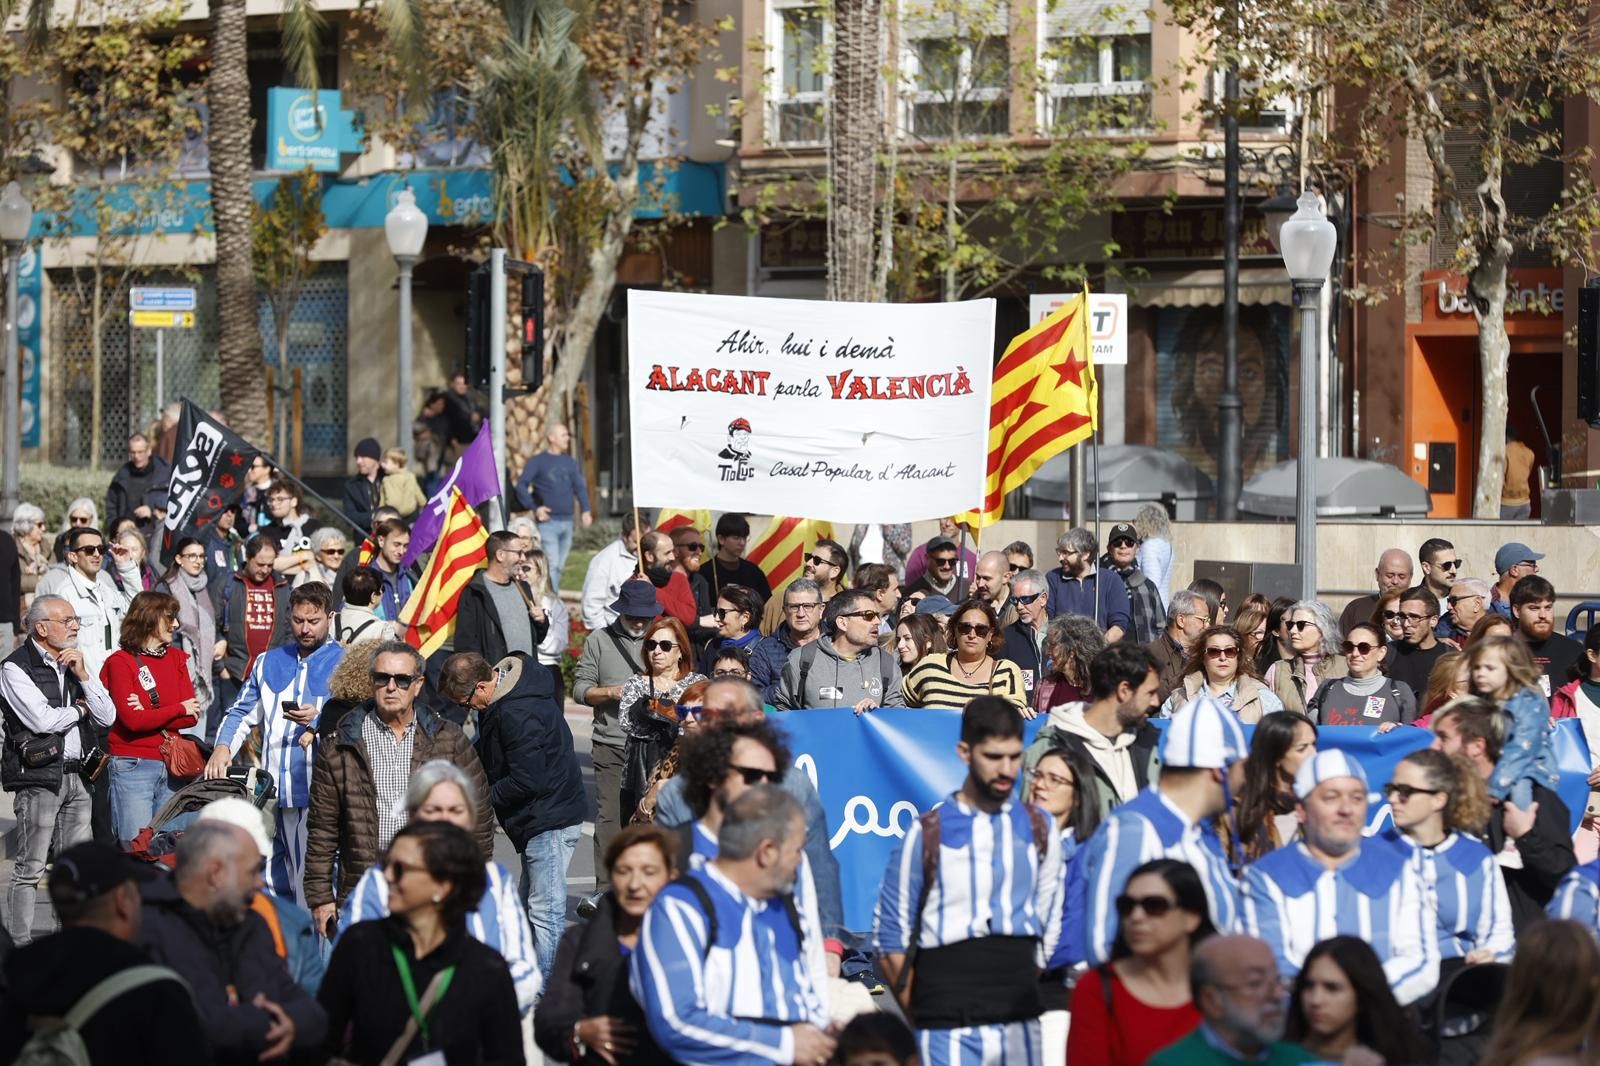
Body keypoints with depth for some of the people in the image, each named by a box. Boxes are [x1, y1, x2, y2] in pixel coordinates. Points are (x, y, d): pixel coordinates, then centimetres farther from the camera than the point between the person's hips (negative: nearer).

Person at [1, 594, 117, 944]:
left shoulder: (76, 662, 15)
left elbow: (107, 716, 9)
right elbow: (43, 720, -19)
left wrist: (83, 675, -3)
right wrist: (80, 709, -1)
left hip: (77, 774, 7)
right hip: (38, 776, -7)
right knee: (31, 867, -6)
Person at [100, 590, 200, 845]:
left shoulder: (176, 658, 11)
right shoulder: (120, 662, -4)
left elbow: (192, 716, 2)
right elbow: (132, 719, -14)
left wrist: (151, 715, -12)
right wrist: (179, 709, -4)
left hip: (171, 767, 5)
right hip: (132, 767, -5)